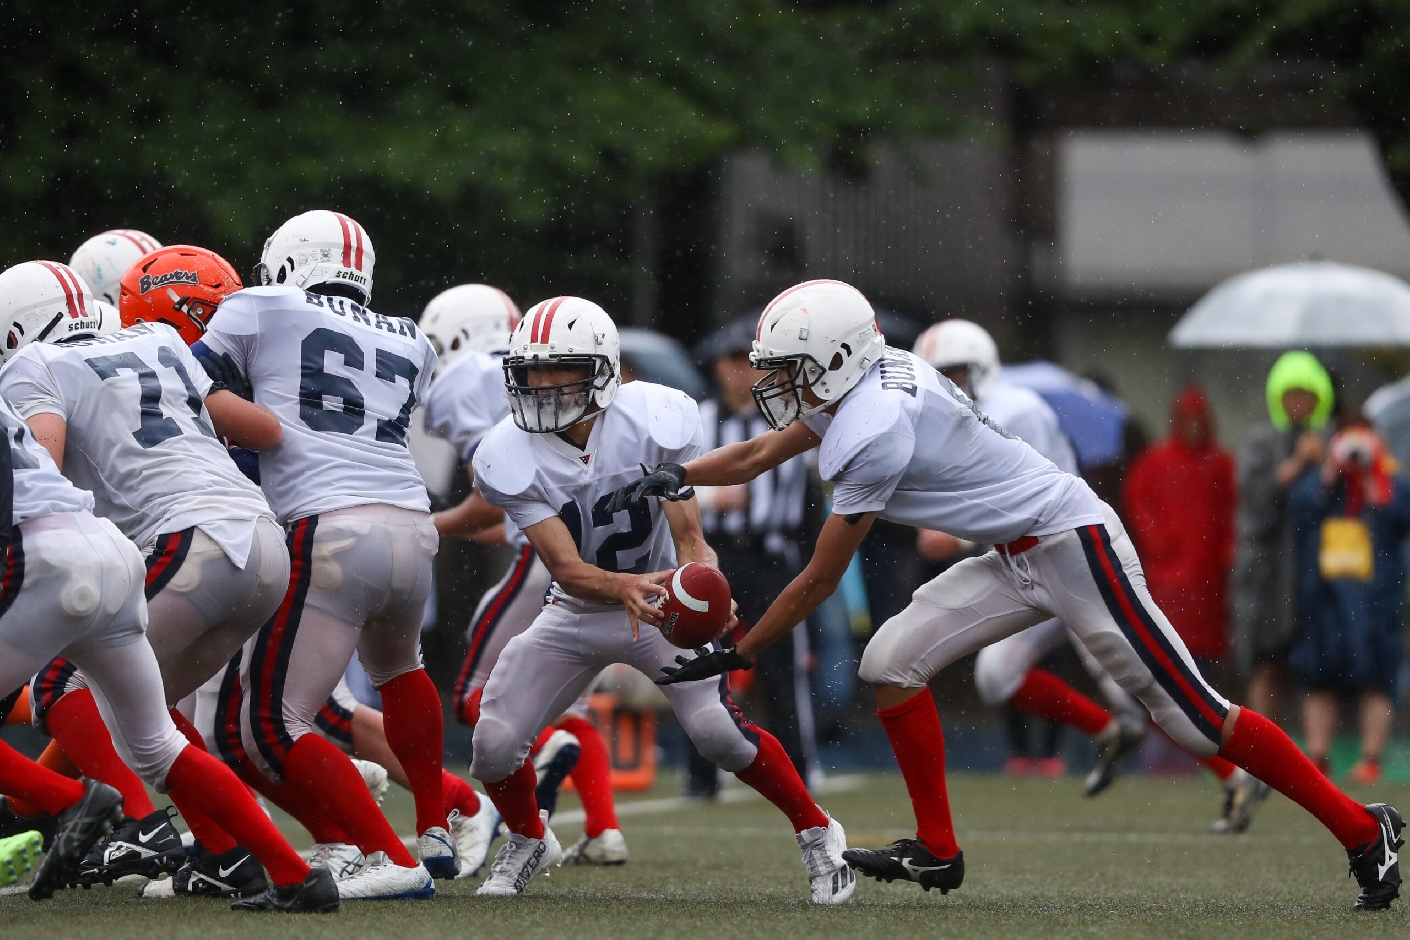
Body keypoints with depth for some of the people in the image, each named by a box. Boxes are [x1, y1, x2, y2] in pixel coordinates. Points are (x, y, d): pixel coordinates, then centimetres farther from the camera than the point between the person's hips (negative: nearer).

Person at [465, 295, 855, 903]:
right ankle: (527, 841, 24)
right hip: (578, 611, 2)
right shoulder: (510, 459, -21)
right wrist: (624, 588, -49)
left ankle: (816, 834, -1)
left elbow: (688, 541, -20)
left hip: (663, 600, -2)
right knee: (494, 743, -11)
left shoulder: (654, 422, -24)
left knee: (717, 728, -25)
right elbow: (565, 567, -27)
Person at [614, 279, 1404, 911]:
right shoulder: (860, 384, 5)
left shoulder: (876, 430, -23)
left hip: (1072, 544, -10)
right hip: (1019, 561, 10)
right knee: (892, 663, 1)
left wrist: (735, 656, -9)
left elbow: (820, 580, -17)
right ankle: (938, 852, 6)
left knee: (1191, 713, -7)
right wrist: (675, 477, 4)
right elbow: (763, 454, 20)